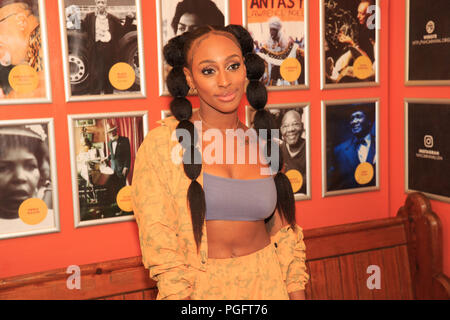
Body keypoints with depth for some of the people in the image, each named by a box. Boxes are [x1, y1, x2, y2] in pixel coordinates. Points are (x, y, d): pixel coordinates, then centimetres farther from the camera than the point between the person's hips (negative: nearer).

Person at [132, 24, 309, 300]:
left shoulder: (264, 146, 0)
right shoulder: (161, 144, -13)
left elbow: (286, 235, 5)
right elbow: (159, 243, -14)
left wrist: (297, 293, -2)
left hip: (266, 283, 4)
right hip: (199, 287, -3)